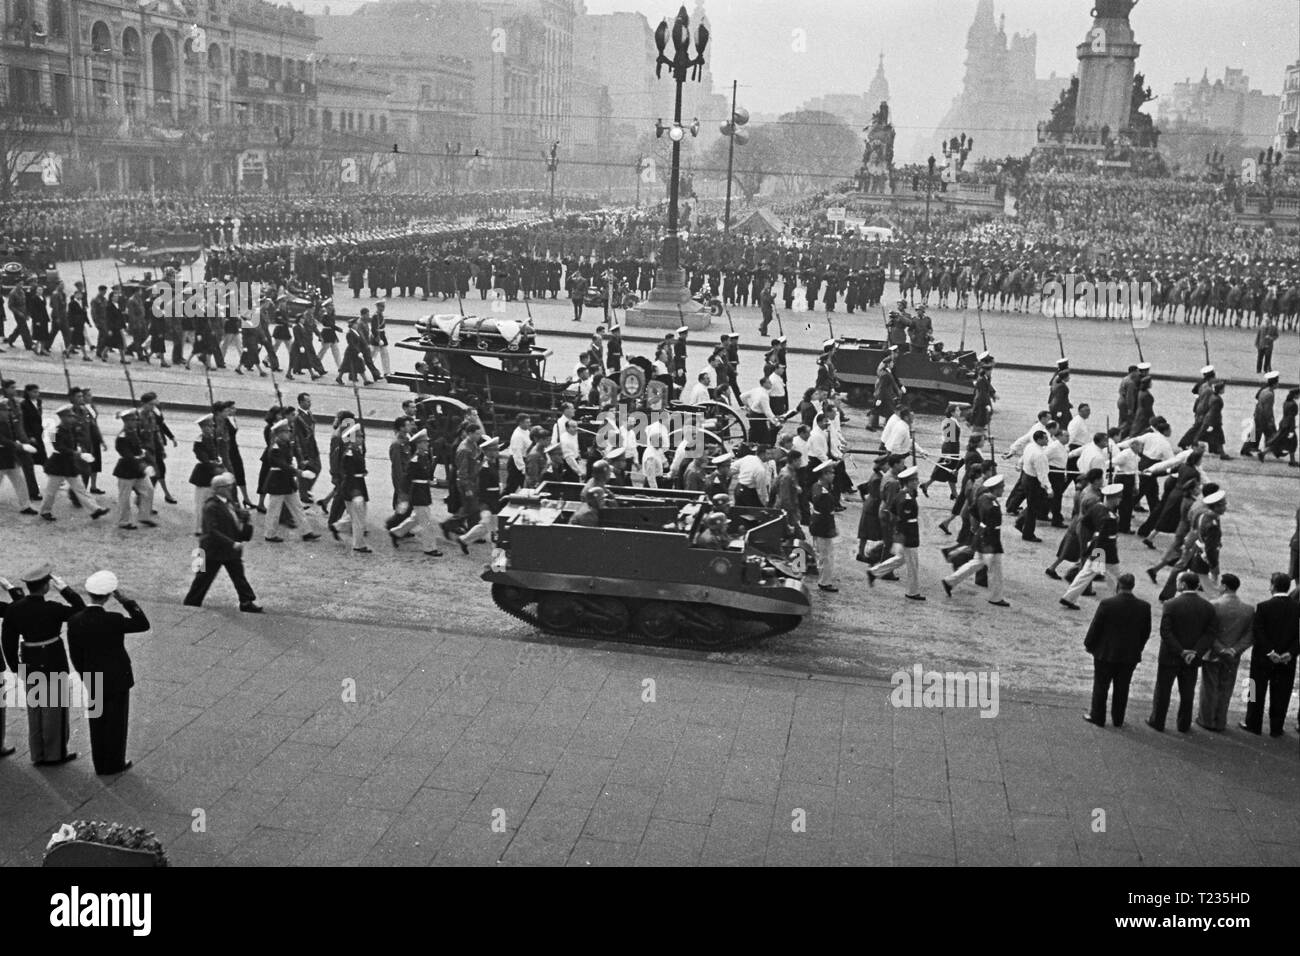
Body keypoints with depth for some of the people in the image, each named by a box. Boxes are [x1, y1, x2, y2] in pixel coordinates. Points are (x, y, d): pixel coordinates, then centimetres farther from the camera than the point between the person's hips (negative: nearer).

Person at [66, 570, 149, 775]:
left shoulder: (74, 621, -12)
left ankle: (100, 764, 29)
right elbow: (143, 625, -11)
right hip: (117, 679, -4)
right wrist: (126, 601, -14)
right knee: (117, 723, 13)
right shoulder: (113, 621, -26)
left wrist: (86, 676, 13)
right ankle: (114, 764, 24)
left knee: (98, 723, 18)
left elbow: (75, 654, -3)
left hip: (94, 681, 4)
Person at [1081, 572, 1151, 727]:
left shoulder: (1107, 603, -18)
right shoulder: (1144, 607, -7)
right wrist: (1137, 648, 16)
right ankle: (1118, 720, 23)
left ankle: (1098, 717, 19)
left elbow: (1095, 627, -12)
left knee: (1100, 686, 11)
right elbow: (1146, 632, 2)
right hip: (1130, 656, 3)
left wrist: (1088, 644, 3)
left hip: (1105, 653, -3)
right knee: (1122, 688, 15)